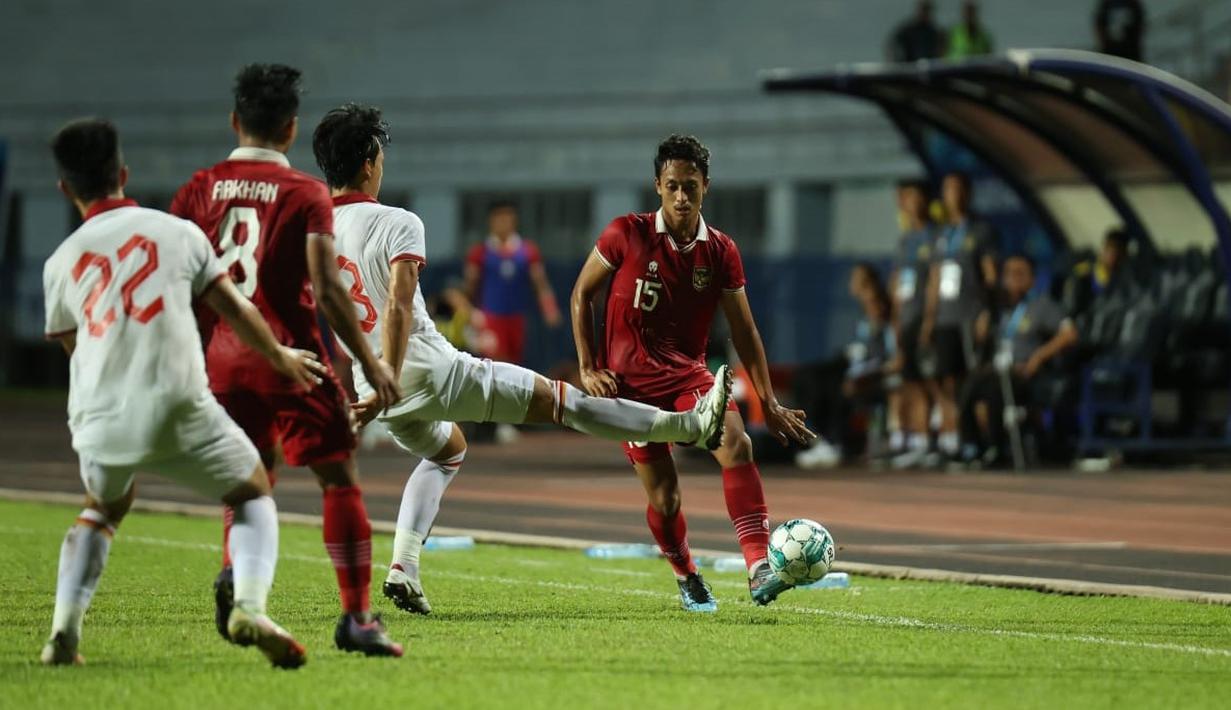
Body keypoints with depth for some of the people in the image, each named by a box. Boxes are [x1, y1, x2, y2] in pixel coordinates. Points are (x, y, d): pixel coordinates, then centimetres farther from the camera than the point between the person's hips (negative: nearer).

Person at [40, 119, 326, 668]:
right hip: (177, 407, -3)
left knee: (103, 508, 32)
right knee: (253, 495, 19)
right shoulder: (177, 231, 7)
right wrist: (283, 359, 27)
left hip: (99, 421, 3)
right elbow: (232, 308, 10)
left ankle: (63, 631, 15)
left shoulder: (60, 263, 13)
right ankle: (249, 607, -7)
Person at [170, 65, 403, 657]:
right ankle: (357, 616, -4)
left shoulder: (201, 188, 6)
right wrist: (370, 362, -7)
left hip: (223, 359, 4)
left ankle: (236, 570, -10)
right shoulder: (306, 194, -5)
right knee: (339, 477, 2)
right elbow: (326, 290, -12)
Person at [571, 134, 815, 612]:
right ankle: (687, 578, 27)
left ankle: (759, 569, -33)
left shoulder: (721, 252, -1)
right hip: (632, 381, -2)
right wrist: (588, 369, -3)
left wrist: (769, 404, 3)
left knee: (737, 444, -26)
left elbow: (744, 331, 5)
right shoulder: (627, 235, -7)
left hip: (688, 374, 2)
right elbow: (581, 295, 4)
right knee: (664, 497, -3)